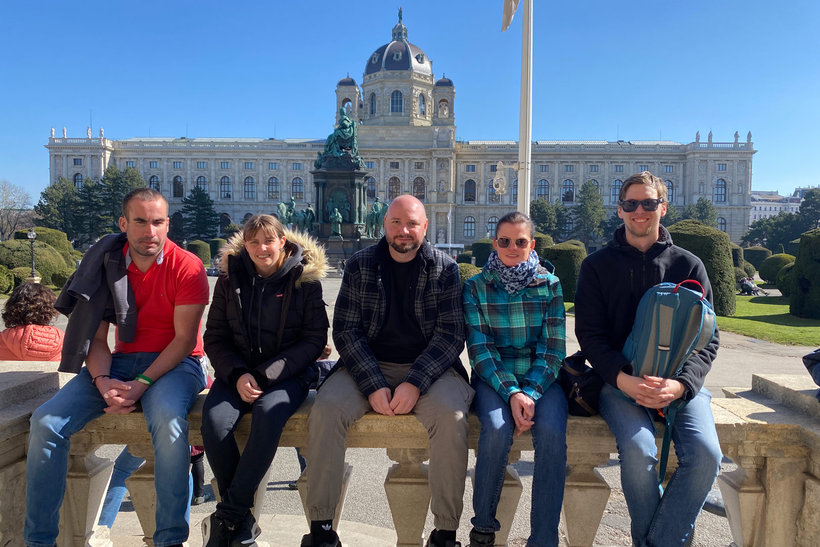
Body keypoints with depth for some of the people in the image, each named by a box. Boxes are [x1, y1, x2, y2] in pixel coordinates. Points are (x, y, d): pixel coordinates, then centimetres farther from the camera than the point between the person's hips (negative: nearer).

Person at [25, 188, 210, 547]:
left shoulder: (187, 267, -10)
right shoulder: (105, 265, 4)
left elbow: (184, 339, -12)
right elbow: (95, 337, 4)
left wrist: (141, 384, -21)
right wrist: (102, 381, -15)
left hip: (174, 363, -4)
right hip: (120, 361, 5)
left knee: (169, 421, -36)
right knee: (45, 421, -13)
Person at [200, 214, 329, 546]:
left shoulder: (305, 279, -1)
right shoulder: (230, 278, 7)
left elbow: (314, 340, -4)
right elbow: (214, 338, 8)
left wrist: (265, 375, -13)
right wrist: (237, 374, -11)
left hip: (288, 373, -2)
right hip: (238, 372, 3)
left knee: (268, 413, -34)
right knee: (214, 420, -26)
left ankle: (227, 517, -17)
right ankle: (242, 520, -9)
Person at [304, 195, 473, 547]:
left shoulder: (444, 269, 2)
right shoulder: (360, 265, 4)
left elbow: (450, 334, -4)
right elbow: (345, 330, -1)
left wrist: (415, 383, -18)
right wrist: (374, 385, -14)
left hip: (428, 368, -1)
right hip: (368, 366, 1)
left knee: (451, 416, -29)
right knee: (325, 409, -24)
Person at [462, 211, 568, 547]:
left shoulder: (550, 285, 5)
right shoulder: (476, 287, 2)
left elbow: (553, 349, 0)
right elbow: (479, 348, -5)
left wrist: (531, 393, -15)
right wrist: (511, 393, -18)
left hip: (540, 377, 1)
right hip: (493, 377, -1)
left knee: (552, 433, -28)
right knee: (497, 429, -30)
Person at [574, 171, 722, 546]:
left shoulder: (688, 265, 10)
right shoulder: (597, 265, 7)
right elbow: (589, 333, 1)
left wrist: (680, 383, -14)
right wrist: (623, 379, -17)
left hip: (679, 380, 2)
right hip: (619, 380, -1)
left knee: (705, 454, -24)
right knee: (638, 450, -28)